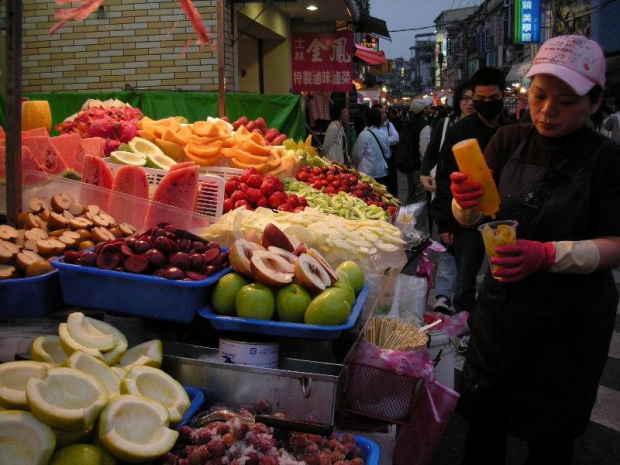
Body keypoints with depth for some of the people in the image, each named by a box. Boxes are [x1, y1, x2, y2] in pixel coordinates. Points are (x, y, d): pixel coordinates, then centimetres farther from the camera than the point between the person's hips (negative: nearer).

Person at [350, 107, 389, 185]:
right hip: (382, 172, 6)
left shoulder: (364, 134, -14)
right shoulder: (383, 134, 2)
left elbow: (357, 154, -6)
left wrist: (355, 164, 13)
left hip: (368, 173, -6)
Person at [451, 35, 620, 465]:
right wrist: (466, 202, -23)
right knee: (483, 418, 15)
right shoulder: (509, 142, -1)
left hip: (570, 325, -3)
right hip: (502, 307, 3)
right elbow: (473, 219, 0)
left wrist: (548, 255, -31)